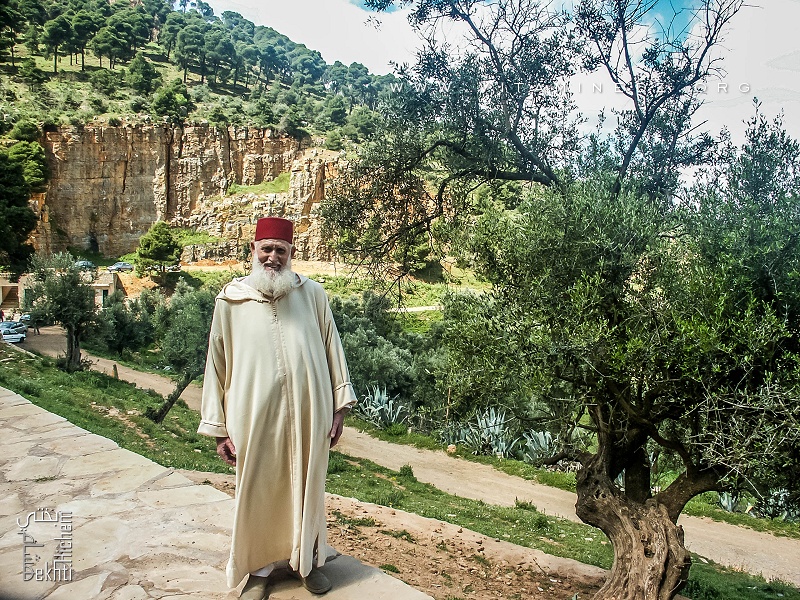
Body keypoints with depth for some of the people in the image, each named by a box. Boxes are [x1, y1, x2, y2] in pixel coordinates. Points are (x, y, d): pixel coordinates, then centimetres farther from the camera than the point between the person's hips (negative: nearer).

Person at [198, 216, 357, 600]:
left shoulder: (312, 294, 0)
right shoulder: (231, 301, -3)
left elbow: (331, 349, 3)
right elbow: (217, 364, 0)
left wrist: (339, 407, 2)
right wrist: (218, 428, 0)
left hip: (307, 414, 1)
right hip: (255, 417, -1)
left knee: (306, 488, 16)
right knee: (258, 493, 13)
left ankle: (305, 559, 38)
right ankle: (258, 568, 34)